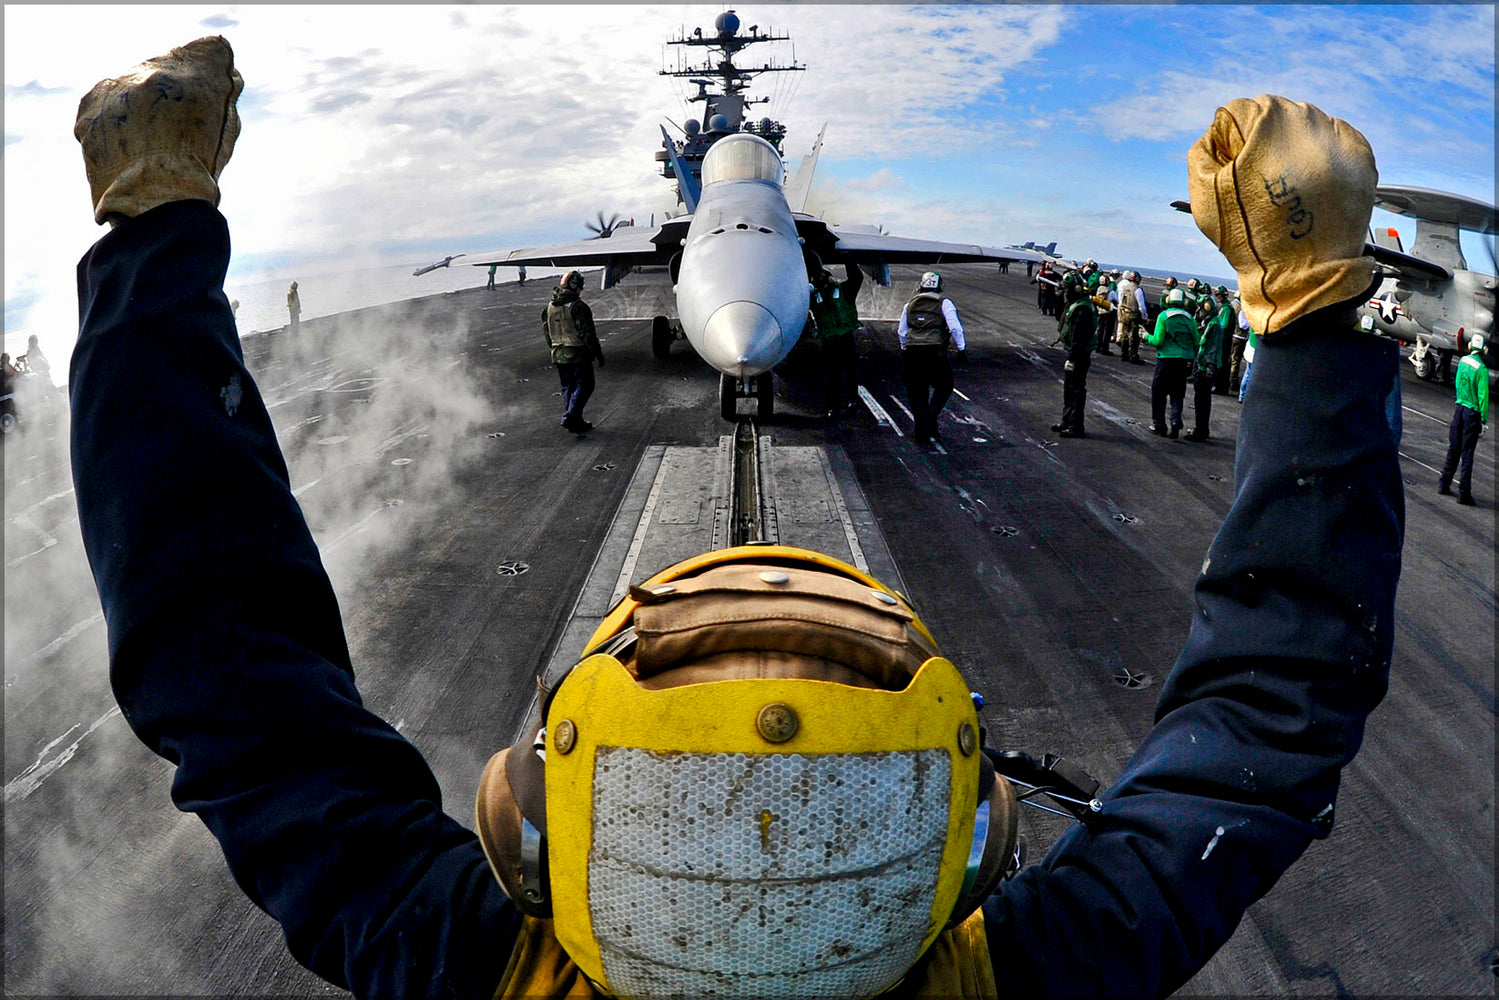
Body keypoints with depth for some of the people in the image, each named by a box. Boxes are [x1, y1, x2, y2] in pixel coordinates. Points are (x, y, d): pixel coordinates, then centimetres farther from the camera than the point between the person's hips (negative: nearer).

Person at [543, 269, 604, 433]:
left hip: (558, 355, 7)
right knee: (584, 385, 2)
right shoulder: (578, 307, -15)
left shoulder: (549, 308, 8)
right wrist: (598, 354, -9)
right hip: (578, 355, -7)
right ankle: (571, 417, -10)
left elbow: (547, 332, 15)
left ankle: (576, 421, 17)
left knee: (568, 387, 15)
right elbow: (588, 334, -16)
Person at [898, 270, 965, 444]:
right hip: (935, 351, -4)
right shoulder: (944, 302, 4)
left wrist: (905, 349, 32)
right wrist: (961, 348, 2)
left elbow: (901, 331, 19)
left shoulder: (910, 304, 16)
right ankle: (929, 421, 2)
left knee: (917, 390, 13)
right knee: (944, 386, 15)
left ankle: (920, 431, 14)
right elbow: (955, 327, -5)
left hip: (912, 351, 4)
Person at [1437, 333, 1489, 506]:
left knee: (1453, 449, 15)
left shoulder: (1462, 361, 0)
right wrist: (1484, 420, -9)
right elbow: (1483, 396, -14)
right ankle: (1464, 494, 1)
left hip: (1459, 407, 5)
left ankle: (1444, 484, 22)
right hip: (1472, 413, -5)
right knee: (1467, 454, -1)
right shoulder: (1482, 370, -16)